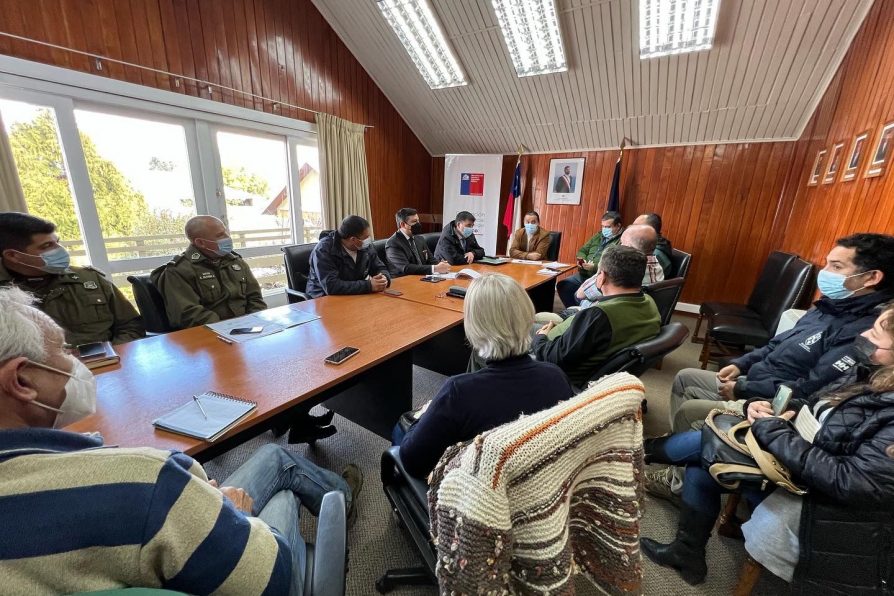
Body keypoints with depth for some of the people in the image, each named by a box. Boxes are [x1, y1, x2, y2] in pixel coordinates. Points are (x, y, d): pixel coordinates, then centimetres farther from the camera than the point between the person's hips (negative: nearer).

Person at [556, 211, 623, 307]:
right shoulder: (599, 236, 16)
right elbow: (582, 250, 22)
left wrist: (594, 267, -23)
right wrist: (581, 260, 0)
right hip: (583, 275, 8)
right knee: (561, 286, -4)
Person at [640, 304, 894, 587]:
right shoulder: (870, 375, 0)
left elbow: (852, 483, -28)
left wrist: (773, 432, -23)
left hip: (815, 495, -7)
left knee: (709, 442, -14)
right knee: (699, 472, 4)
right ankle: (687, 552, 24)